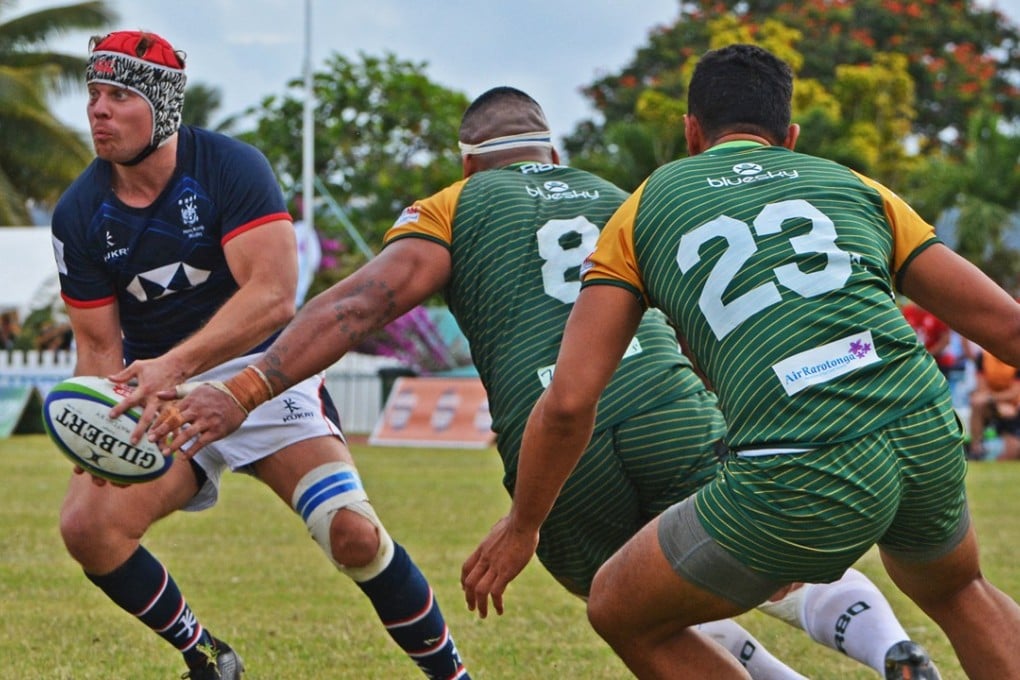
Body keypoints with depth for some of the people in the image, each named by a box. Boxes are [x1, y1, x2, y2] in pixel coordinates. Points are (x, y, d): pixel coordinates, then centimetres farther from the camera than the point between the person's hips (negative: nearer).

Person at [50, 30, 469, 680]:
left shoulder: (231, 167, -16)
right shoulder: (79, 214, -4)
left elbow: (273, 296, -28)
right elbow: (100, 345, -1)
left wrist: (172, 365, -40)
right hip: (155, 390, 4)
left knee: (354, 535, -21)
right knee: (87, 525, -20)